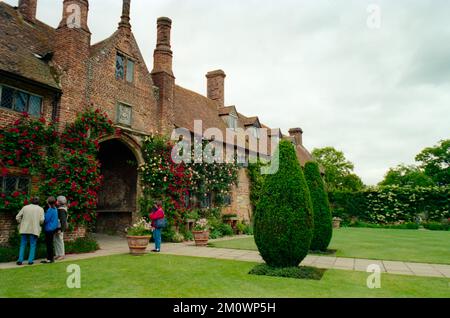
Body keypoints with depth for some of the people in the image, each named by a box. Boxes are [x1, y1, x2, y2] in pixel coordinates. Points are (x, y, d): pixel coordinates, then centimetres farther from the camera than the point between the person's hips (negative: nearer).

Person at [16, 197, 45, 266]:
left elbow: (17, 217, 2)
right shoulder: (40, 209, 1)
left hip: (24, 229, 2)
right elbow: (42, 220, -8)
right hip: (34, 229, -2)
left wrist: (21, 224, 17)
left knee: (23, 245, 11)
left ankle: (20, 260, 8)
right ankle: (30, 261, 4)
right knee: (32, 245, 7)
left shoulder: (25, 207, 5)